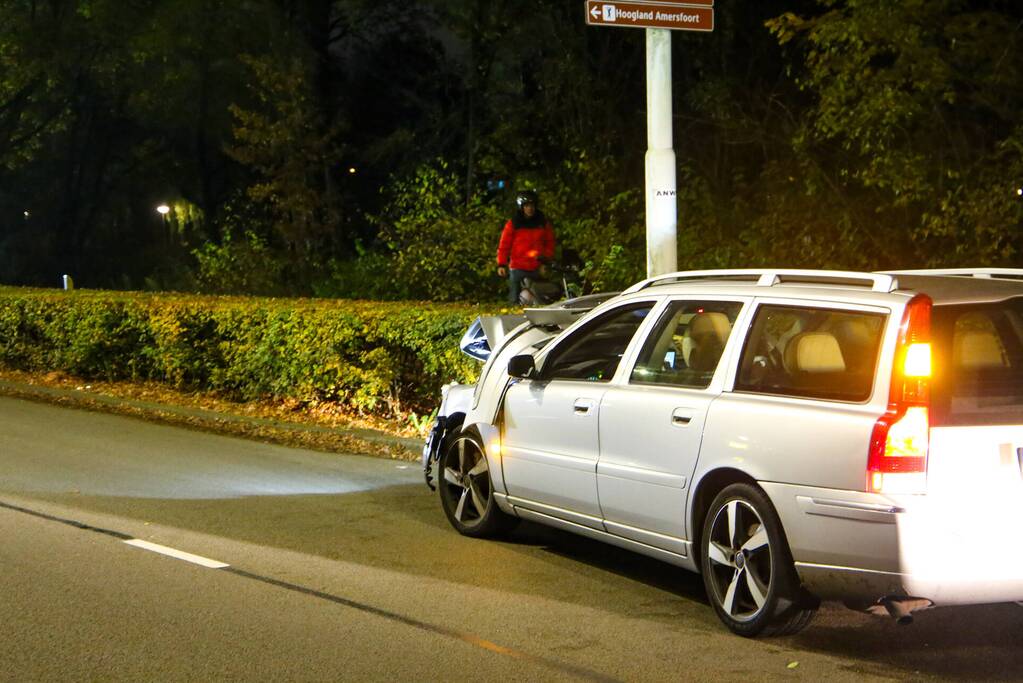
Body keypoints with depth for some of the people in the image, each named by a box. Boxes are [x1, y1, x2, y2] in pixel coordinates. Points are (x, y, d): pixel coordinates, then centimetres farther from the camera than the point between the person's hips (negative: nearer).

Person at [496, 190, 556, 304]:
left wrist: (545, 256, -2)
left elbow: (550, 243, 16)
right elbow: (504, 245, 1)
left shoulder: (543, 223, 9)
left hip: (537, 269, 2)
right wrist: (501, 264, -7)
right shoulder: (513, 224, 2)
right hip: (517, 268, -2)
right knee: (515, 301, -1)